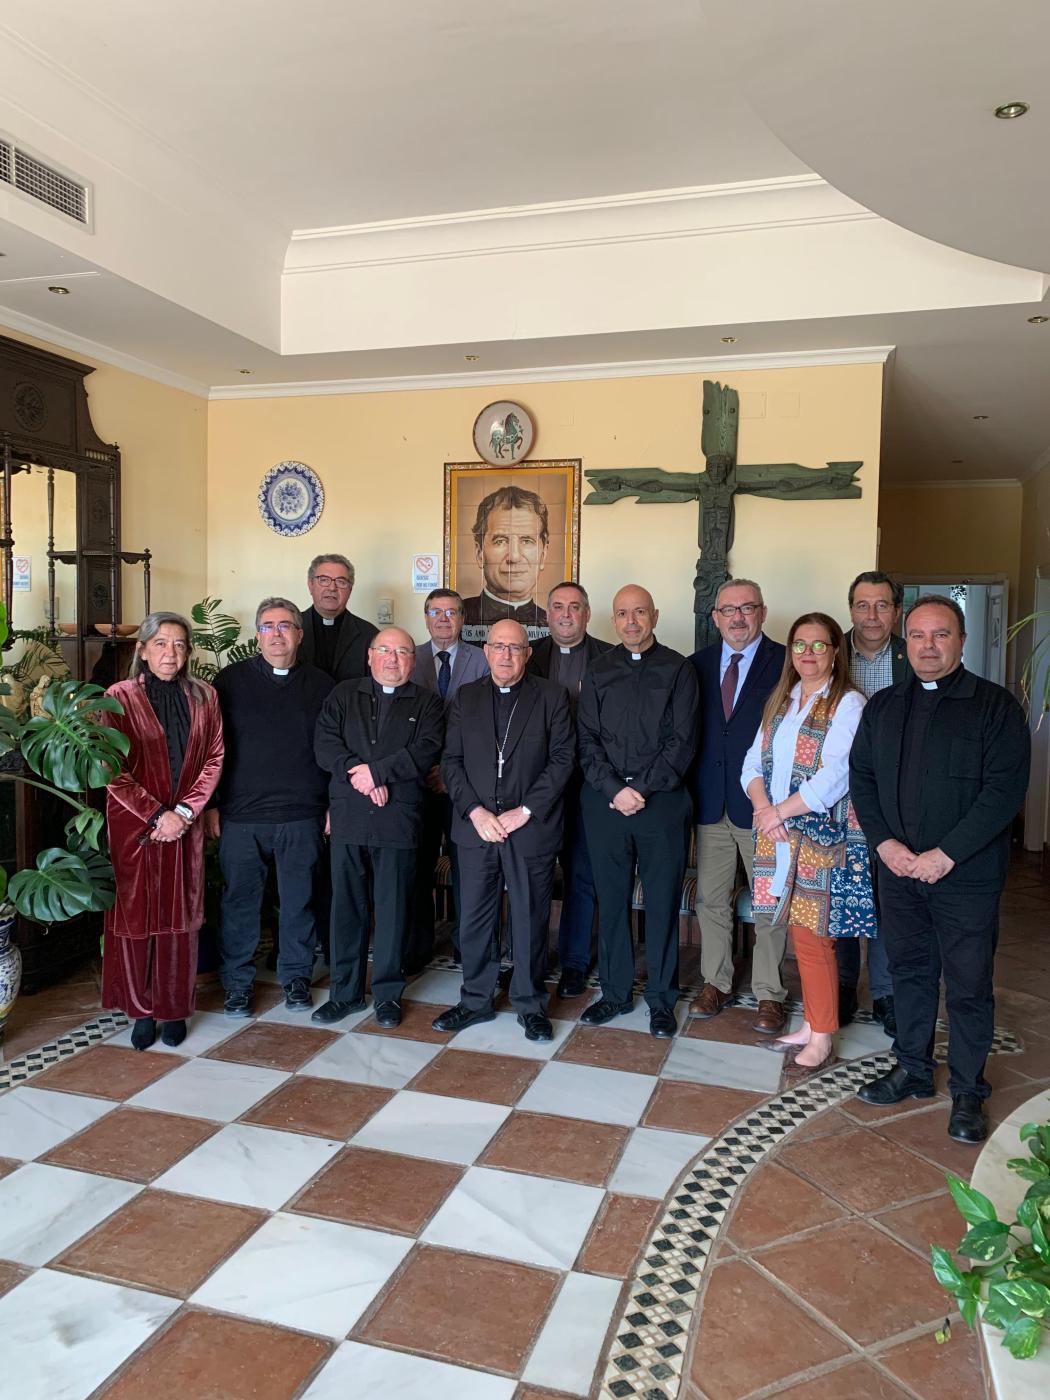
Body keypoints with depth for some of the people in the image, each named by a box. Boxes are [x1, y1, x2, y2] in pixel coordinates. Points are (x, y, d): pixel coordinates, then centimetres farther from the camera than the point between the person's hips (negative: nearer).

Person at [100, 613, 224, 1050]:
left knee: (180, 919, 7)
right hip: (133, 825, -2)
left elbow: (213, 759, 3)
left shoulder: (204, 697, 6)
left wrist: (185, 811, -8)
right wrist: (157, 815, -12)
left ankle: (174, 1009, 19)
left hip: (184, 827, 2)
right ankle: (140, 1011, 19)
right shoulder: (120, 697, -3)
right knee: (135, 917, 5)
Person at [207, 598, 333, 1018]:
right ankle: (238, 983, 22)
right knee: (240, 900, 6)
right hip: (240, 814, 0)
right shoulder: (231, 680, 4)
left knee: (299, 900, 8)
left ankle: (296, 976, 25)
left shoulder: (320, 685, 6)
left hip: (302, 817, 1)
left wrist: (334, 807, 4)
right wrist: (211, 806, 0)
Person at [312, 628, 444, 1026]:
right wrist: (358, 774, -13)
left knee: (393, 907, 4)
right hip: (348, 818, 2)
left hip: (399, 818, -1)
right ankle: (345, 992, 19)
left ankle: (388, 993, 17)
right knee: (347, 905, 7)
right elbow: (324, 744, 1)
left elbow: (425, 751, -7)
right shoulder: (343, 695, 13)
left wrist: (376, 771, -14)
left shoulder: (426, 704, 9)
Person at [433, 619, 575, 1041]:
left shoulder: (551, 697, 2)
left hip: (531, 828, -2)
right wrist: (475, 811, -8)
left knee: (530, 919, 6)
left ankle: (530, 1004, 23)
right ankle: (475, 1000, 25)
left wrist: (525, 811, -12)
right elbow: (451, 760, 6)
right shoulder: (466, 698, 10)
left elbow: (562, 758, -4)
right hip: (475, 826, 2)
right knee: (474, 919, 9)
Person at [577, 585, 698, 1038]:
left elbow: (682, 742, -5)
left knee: (663, 902, 5)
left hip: (662, 800, -2)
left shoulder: (678, 670, 2)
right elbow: (587, 741, 3)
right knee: (611, 901, 9)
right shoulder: (598, 673, 9)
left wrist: (640, 789, -12)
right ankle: (615, 992, 24)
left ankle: (661, 999, 19)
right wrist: (615, 790, -10)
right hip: (604, 801, 2)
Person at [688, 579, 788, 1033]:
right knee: (710, 900, 12)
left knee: (769, 906, 6)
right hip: (710, 803, 4)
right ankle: (716, 983, 28)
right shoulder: (697, 665, 8)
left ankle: (770, 994, 20)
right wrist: (689, 789, 0)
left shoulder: (786, 663, -4)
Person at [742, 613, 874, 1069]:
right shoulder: (780, 700, 12)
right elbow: (754, 761, 9)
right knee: (801, 934, 12)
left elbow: (835, 777, -18)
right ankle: (811, 1025, 25)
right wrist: (763, 806, -9)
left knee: (814, 938, 0)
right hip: (782, 838, 6)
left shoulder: (848, 704, -10)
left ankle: (822, 1037, 15)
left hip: (823, 838, -6)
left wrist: (780, 811, -13)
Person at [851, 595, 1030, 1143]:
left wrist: (945, 854, -17)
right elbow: (861, 775, 8)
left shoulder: (995, 705, -6)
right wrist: (885, 842, -6)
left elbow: (1005, 788, -13)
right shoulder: (883, 706, 9)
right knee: (910, 971, 15)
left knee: (969, 984, 4)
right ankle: (912, 1069, 31)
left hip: (966, 874, -4)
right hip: (898, 869, 4)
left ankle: (967, 1091, 20)